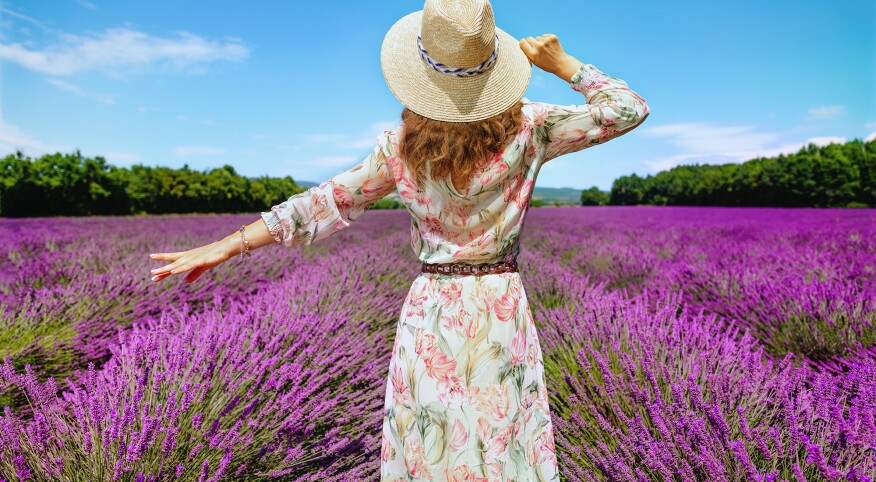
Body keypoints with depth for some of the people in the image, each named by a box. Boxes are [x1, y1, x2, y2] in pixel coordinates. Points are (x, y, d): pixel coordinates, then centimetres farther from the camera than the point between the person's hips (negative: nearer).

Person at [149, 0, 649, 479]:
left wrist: (228, 245, 7)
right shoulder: (526, 129, -8)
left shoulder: (402, 147, -6)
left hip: (428, 315, 1)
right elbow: (626, 109, 2)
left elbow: (324, 205, -2)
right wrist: (563, 63, 4)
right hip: (502, 313, -1)